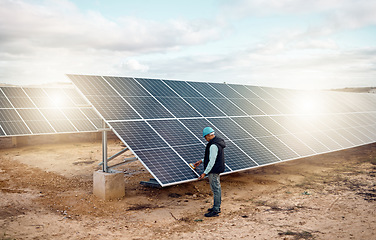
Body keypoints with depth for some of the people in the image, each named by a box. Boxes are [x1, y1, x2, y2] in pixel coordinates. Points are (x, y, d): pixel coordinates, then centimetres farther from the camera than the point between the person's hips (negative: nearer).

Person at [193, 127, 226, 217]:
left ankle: (215, 211, 4)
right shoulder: (218, 141, 8)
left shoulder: (213, 146, -25)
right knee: (217, 188, 17)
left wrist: (204, 173, -20)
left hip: (213, 170, -10)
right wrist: (201, 161, 20)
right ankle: (217, 207, 29)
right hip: (217, 169, 10)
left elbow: (212, 161, -25)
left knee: (215, 189, -3)